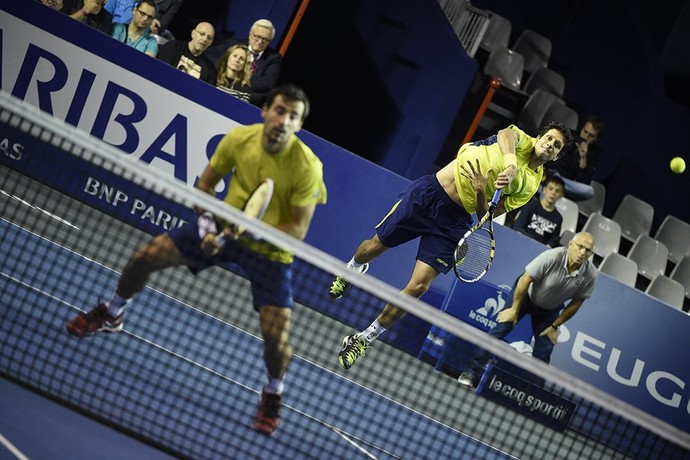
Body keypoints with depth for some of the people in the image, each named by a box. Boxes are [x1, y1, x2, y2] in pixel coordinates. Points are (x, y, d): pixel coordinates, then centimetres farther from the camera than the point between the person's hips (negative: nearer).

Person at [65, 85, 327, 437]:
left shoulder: (307, 167, -26)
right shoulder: (239, 138, -15)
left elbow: (298, 230, -21)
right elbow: (207, 182, 2)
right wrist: (206, 220, -13)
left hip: (271, 250, -4)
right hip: (226, 226, 4)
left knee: (276, 336, -16)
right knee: (145, 257, -1)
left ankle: (273, 392, 19)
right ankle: (111, 315, 30)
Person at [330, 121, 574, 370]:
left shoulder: (531, 184, 4)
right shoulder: (522, 139, -1)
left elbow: (486, 216, -1)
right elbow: (506, 133, -28)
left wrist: (481, 193, -21)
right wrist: (511, 164, -45)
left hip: (454, 221, 1)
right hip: (429, 193, -1)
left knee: (418, 287, -10)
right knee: (375, 247, 9)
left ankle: (364, 340, 6)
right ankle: (353, 268, 49)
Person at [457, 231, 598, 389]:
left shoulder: (590, 275, -24)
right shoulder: (552, 257, -35)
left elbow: (576, 303, -8)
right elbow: (525, 280, -23)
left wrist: (554, 327, -3)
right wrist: (514, 309, -16)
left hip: (549, 310, 3)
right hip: (526, 294, -3)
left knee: (543, 352, -2)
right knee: (499, 330, -12)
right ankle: (470, 374, -7)